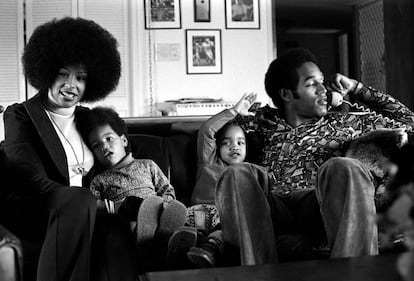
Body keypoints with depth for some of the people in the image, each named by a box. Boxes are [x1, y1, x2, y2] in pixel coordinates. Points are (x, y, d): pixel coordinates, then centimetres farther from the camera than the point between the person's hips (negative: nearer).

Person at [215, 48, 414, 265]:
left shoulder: (342, 123, 30)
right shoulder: (266, 123, 28)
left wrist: (357, 89, 32)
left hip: (320, 206, 0)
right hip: (273, 204, 0)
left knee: (343, 168, -34)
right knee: (237, 173, -32)